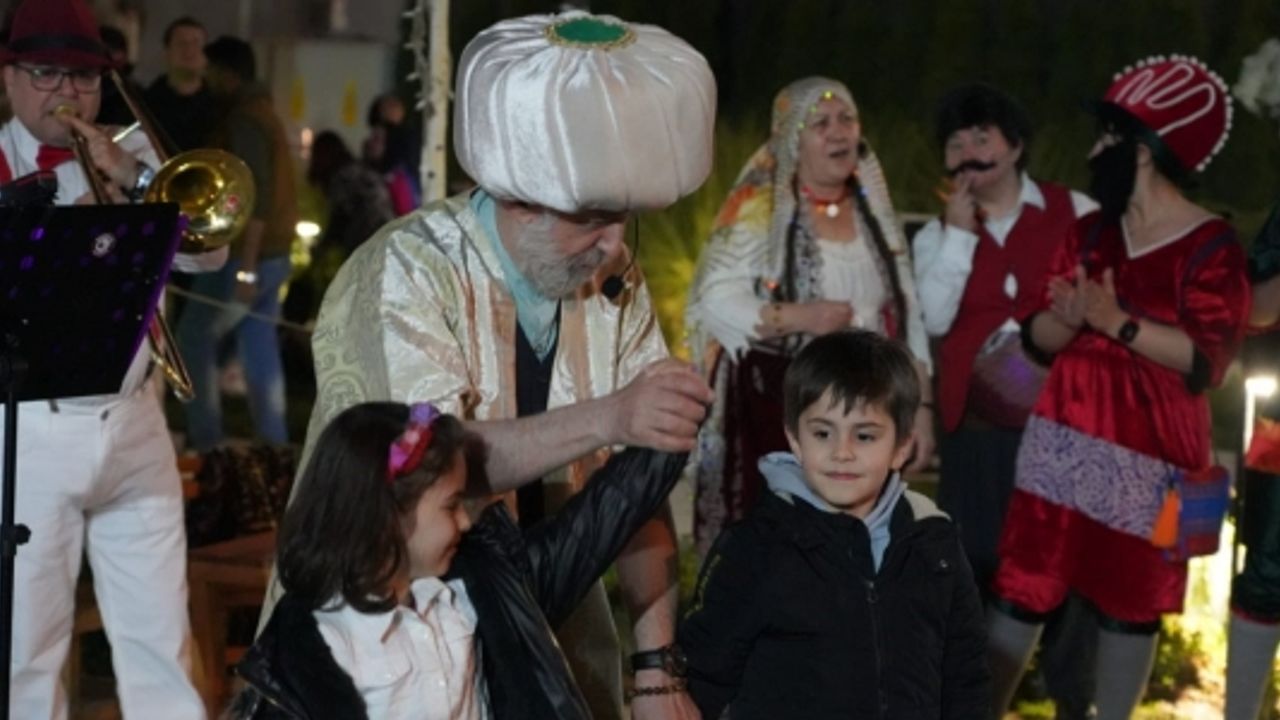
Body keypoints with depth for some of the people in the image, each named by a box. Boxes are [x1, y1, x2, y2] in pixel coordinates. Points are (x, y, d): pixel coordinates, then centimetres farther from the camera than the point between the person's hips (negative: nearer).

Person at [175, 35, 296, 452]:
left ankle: (205, 443, -2)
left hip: (248, 254, -9)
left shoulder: (243, 120, -15)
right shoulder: (264, 114, 16)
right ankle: (274, 446, 11)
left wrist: (245, 266, -26)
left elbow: (256, 193, -23)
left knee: (194, 337, -2)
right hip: (274, 252, 9)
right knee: (260, 349, 11)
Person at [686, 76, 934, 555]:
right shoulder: (759, 209, -4)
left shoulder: (875, 214, 12)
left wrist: (920, 405, 8)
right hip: (774, 407, -4)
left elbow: (906, 317, 13)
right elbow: (714, 300, -12)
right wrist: (795, 317, -23)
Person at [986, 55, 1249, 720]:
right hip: (1064, 438, 5)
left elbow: (1205, 361, -17)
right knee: (1021, 585, 5)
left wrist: (1119, 323, -24)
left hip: (1148, 452, -5)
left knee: (1129, 602, 6)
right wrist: (1069, 319, -15)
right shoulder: (1090, 232, 8)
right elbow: (1038, 334, 7)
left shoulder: (1210, 247, -9)